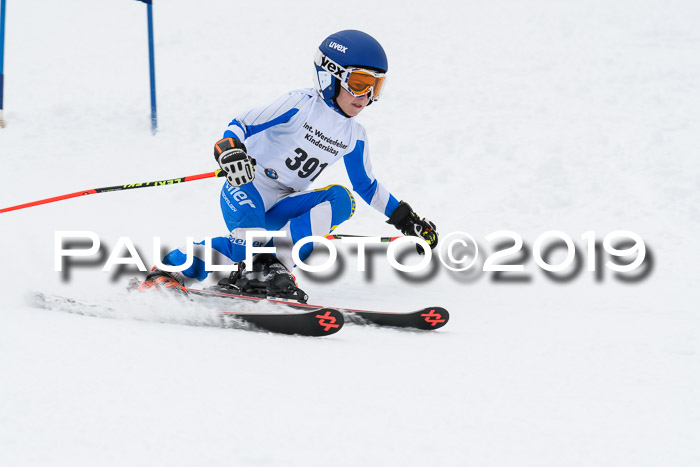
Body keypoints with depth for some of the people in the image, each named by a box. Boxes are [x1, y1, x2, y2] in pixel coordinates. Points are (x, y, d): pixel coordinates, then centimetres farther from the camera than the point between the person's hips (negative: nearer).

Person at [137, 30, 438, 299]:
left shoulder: (353, 138, 9)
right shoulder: (300, 105, -10)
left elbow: (367, 186, 24)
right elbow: (243, 124, -16)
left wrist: (405, 218, 20)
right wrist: (229, 148, -38)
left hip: (280, 210, 6)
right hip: (245, 191, -6)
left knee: (342, 199, -19)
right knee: (246, 244, -35)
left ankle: (274, 264, -26)